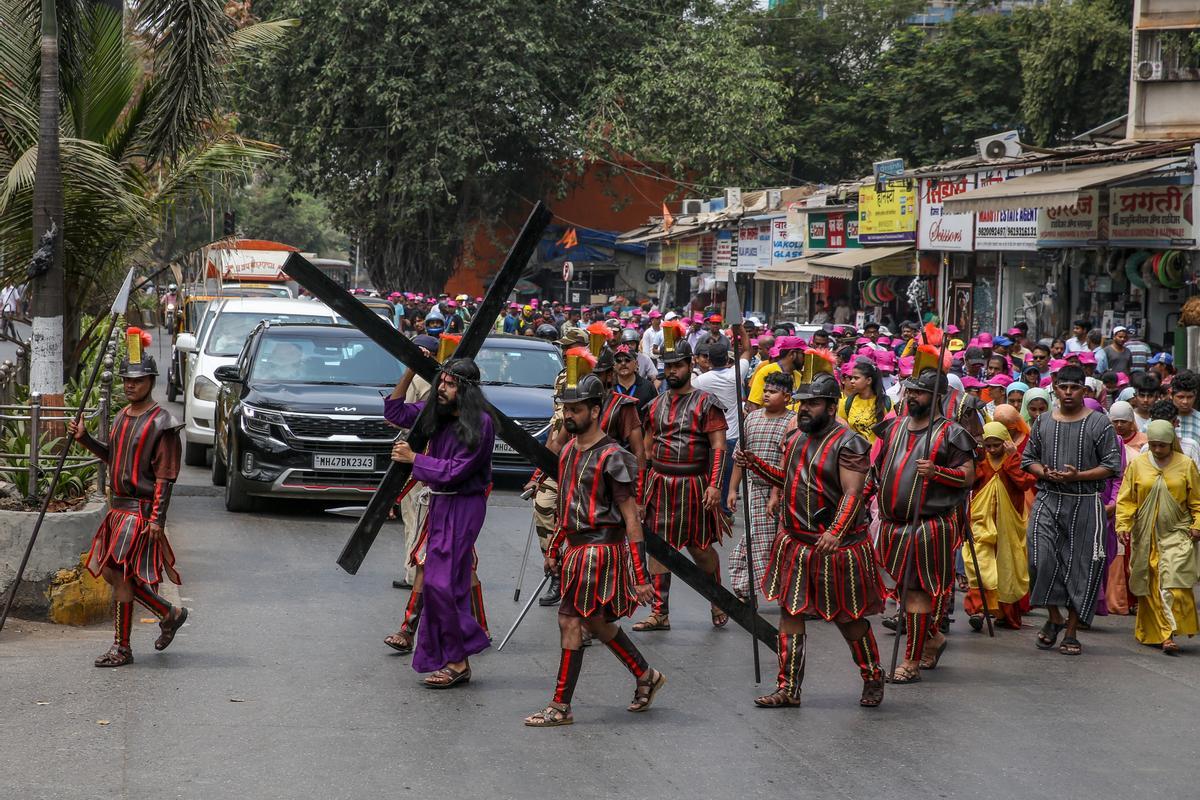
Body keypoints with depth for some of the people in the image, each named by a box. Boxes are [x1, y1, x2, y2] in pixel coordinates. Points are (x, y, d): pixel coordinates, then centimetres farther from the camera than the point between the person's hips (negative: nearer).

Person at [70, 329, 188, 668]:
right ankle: (171, 614, 19)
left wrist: (157, 518, -19)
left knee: (120, 573, -10)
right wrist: (84, 438, 13)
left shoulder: (161, 423, -11)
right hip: (119, 507, 9)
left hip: (141, 510, -9)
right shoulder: (122, 417, 14)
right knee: (112, 573, 7)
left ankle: (121, 648, 3)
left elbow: (165, 476, -14)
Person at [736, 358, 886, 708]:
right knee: (790, 612, 6)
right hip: (795, 542, 7)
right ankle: (788, 689, 13)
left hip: (836, 545, -7)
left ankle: (873, 679, 25)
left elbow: (852, 495, -22)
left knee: (848, 618, 4)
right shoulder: (795, 437, 9)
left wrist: (836, 533, -36)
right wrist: (754, 464, 8)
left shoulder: (848, 443, -15)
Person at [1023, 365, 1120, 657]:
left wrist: (1078, 476, -15)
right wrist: (1044, 473, -5)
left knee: (1081, 566, 0)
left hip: (1085, 503, -2)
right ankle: (1054, 618, 8)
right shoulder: (1043, 422, 9)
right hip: (1048, 500, 2)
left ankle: (1071, 632, 10)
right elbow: (1028, 457, 17)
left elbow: (1112, 466, -2)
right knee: (1041, 557, -14)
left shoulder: (1099, 423, 0)